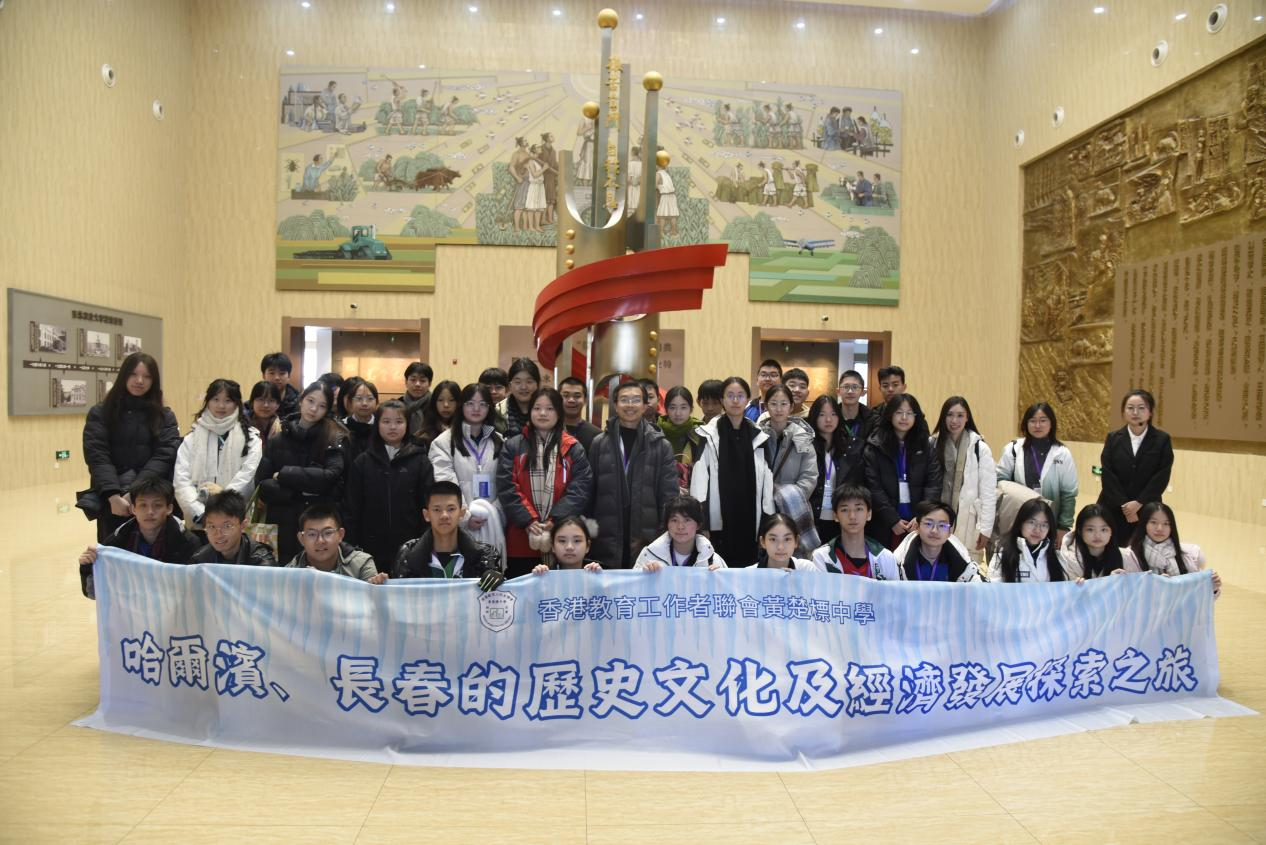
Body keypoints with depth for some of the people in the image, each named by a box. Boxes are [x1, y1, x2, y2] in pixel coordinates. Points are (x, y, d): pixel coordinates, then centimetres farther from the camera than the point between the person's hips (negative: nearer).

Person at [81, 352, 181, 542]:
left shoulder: (165, 417, 7)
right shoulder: (100, 413, 7)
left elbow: (164, 456, -5)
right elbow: (97, 456, -5)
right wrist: (113, 495, -18)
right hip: (111, 501, 0)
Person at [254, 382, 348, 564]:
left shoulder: (335, 439, -1)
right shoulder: (278, 441, 7)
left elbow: (331, 477, -16)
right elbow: (262, 485, 1)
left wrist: (284, 475, -11)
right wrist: (299, 493, -13)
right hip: (283, 526, 3)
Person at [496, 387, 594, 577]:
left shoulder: (574, 450, 7)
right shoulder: (513, 446, 7)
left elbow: (581, 489, -3)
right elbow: (506, 487, -2)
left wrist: (556, 521, -14)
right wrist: (528, 520, -13)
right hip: (521, 540, 0)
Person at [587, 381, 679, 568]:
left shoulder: (661, 446, 4)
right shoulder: (599, 444, 6)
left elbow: (669, 495, 2)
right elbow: (589, 492, 6)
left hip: (647, 541, 0)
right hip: (606, 542, 1)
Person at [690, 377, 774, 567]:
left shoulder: (758, 437, 7)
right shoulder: (708, 436, -2)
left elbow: (766, 483, 7)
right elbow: (699, 482, -5)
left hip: (750, 524, 3)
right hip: (718, 523, -2)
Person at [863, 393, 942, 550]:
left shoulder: (926, 447, 8)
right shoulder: (875, 447, 1)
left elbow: (933, 484, 0)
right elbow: (874, 488, -6)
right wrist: (893, 520, -12)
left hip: (918, 523, 1)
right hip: (884, 525, -1)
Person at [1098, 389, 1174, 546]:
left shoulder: (1162, 440, 2)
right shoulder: (1113, 438, 4)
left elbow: (1162, 477, -5)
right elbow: (1107, 476, -3)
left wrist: (1139, 503, -14)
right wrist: (1124, 506, -11)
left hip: (1147, 510, 0)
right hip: (1113, 510, 1)